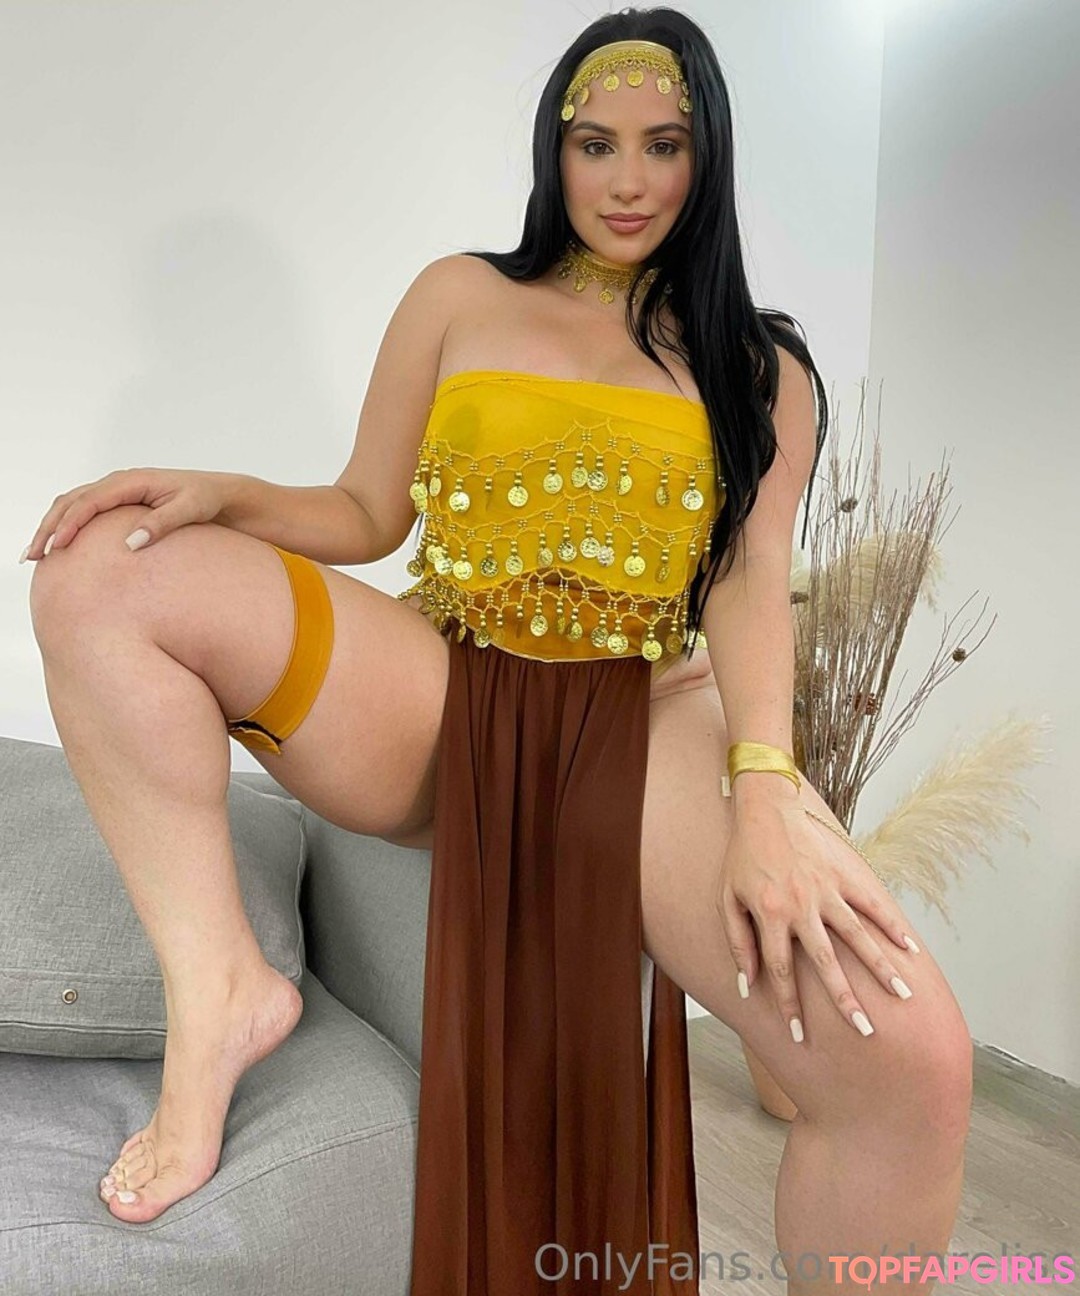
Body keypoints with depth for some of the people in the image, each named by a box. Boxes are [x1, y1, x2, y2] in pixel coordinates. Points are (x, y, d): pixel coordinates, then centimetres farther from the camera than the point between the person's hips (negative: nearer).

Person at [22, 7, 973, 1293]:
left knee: (908, 1058, -24)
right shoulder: (460, 296, 15)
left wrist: (763, 786, -18)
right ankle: (217, 986, -13)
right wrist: (221, 493, -8)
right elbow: (367, 514, 13)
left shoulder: (760, 371, 15)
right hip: (427, 702, 2)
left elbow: (749, 580, 0)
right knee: (102, 572, -16)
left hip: (642, 724, -1)